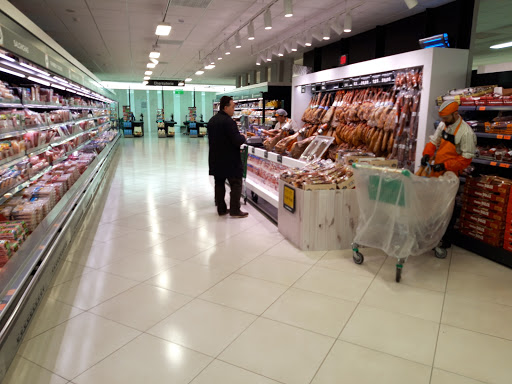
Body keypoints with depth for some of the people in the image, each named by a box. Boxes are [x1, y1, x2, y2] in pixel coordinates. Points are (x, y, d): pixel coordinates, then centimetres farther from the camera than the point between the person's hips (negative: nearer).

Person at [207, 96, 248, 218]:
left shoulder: (212, 121, 9)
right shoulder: (228, 121, -19)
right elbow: (237, 141, -23)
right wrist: (243, 137, -3)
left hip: (216, 159, 8)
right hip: (230, 161, -8)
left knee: (219, 184, 13)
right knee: (236, 184, 2)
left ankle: (221, 209, 20)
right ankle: (234, 210, 4)